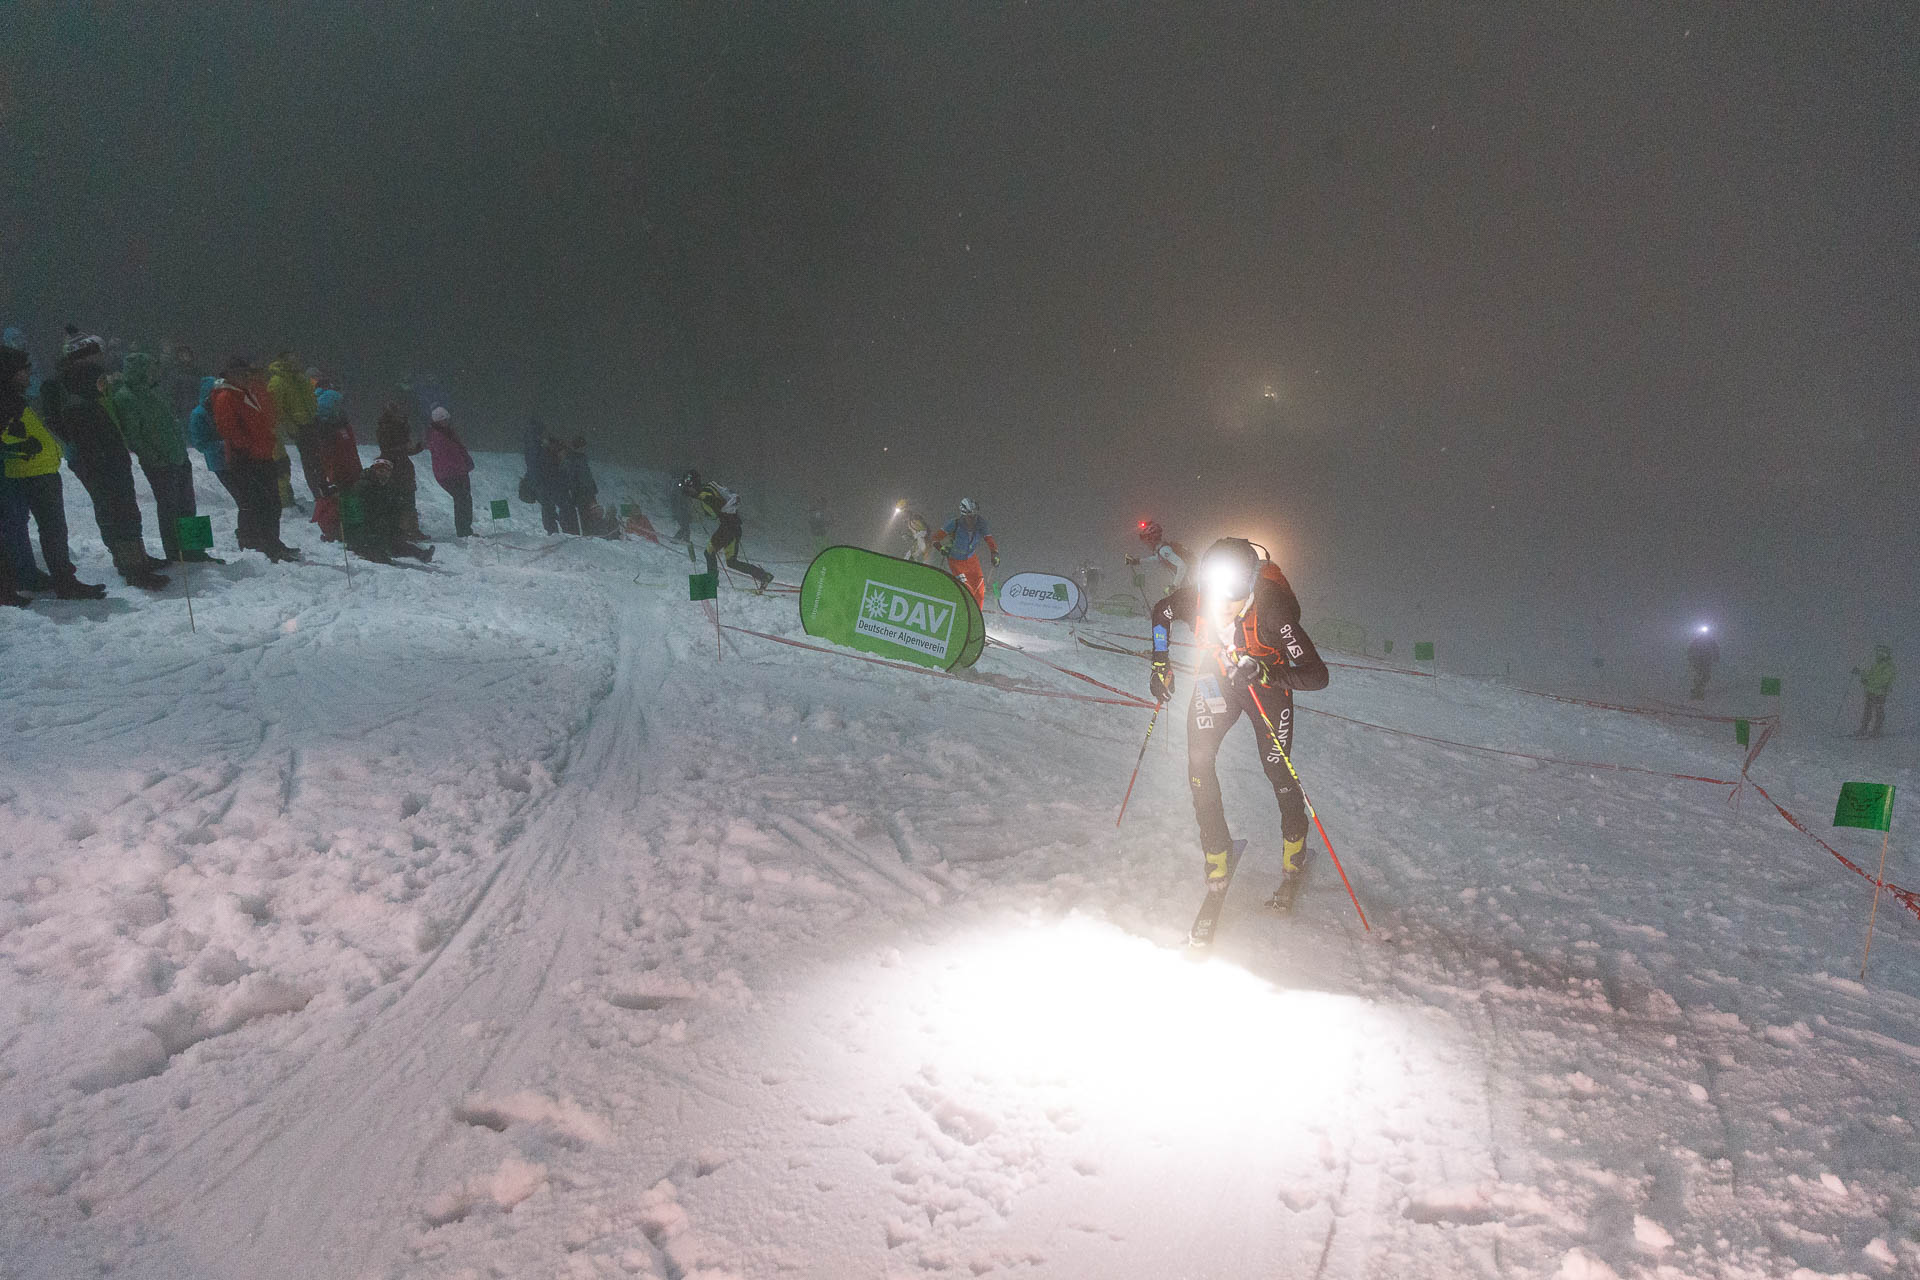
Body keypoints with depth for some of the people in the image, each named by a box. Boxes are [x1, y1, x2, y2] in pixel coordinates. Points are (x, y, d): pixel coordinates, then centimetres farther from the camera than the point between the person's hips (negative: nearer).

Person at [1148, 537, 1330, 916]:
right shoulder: (1194, 599, -28)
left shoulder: (1273, 610, -37)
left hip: (1267, 686, -3)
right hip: (1217, 682, 3)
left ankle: (1294, 863, 25)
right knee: (1198, 765, -9)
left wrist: (1265, 672, -47)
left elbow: (1318, 675, -34)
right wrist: (1160, 663, -4)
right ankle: (1218, 860, 7)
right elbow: (1160, 613, -1)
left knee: (1278, 773, -2)